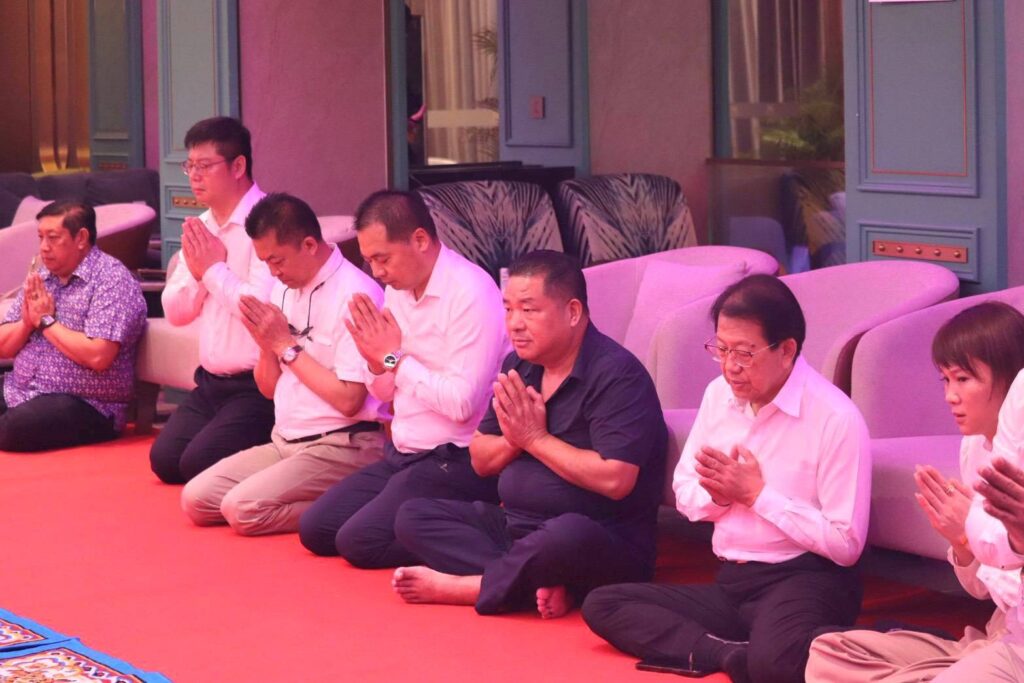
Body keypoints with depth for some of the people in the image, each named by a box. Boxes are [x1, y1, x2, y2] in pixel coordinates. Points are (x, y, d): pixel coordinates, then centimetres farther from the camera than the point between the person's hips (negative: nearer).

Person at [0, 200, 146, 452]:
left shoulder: (111, 280, -9)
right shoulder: (41, 277, 14)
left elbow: (98, 356, -22)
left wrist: (46, 321, -11)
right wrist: (27, 321, -7)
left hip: (84, 404, -6)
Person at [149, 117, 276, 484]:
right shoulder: (201, 227, 11)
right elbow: (175, 312, 12)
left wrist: (214, 269, -13)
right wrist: (196, 271, -8)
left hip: (256, 385, -9)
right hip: (211, 382, 9)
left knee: (199, 463, -17)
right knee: (165, 459, 3)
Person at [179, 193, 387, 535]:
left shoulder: (355, 296, -16)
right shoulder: (285, 289, 10)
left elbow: (348, 400, -21)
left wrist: (286, 345, -14)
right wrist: (267, 344, -6)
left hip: (341, 447, -9)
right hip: (286, 442, 9)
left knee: (241, 508, -24)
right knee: (196, 498, -3)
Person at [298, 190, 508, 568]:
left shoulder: (471, 294, -19)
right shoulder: (397, 290, 6)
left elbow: (462, 403, -26)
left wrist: (395, 358, -18)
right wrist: (376, 360, -9)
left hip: (455, 463, -9)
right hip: (401, 453, 9)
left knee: (358, 541, -20)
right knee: (315, 528, 2)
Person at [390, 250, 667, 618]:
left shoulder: (616, 374, -16)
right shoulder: (518, 367, 8)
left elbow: (615, 480, -26)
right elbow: (481, 461, 14)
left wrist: (536, 438, -15)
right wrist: (515, 437, -10)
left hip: (603, 542, -8)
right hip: (515, 526, 8)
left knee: (567, 535, -41)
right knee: (413, 516, -5)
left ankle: (460, 586, -16)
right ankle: (539, 584, -23)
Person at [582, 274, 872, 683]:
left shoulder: (835, 418, -15)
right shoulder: (719, 394, 6)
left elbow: (845, 544, -16)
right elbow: (685, 494, 15)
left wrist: (757, 494, -14)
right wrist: (719, 495, -9)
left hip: (806, 581, -8)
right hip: (731, 581, 8)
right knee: (602, 605, -7)